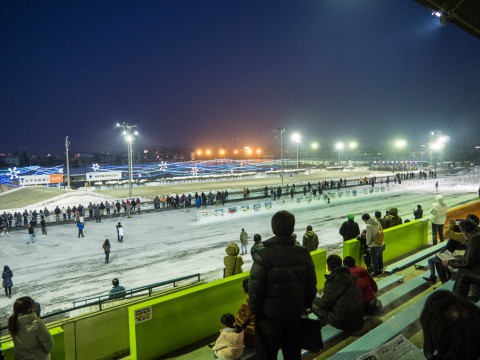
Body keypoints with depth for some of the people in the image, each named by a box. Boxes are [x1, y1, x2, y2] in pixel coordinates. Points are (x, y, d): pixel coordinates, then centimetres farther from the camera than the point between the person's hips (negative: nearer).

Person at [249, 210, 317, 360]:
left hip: (269, 314, -4)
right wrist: (306, 305, 16)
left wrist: (254, 309, -2)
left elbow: (255, 287, -18)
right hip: (295, 312, 5)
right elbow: (311, 285, 2)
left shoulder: (263, 254, -22)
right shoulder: (303, 252, -7)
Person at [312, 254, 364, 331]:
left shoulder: (333, 279, -14)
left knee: (312, 304, -3)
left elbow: (325, 303, -11)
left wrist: (314, 299, 10)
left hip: (343, 322, -8)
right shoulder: (350, 277, 9)